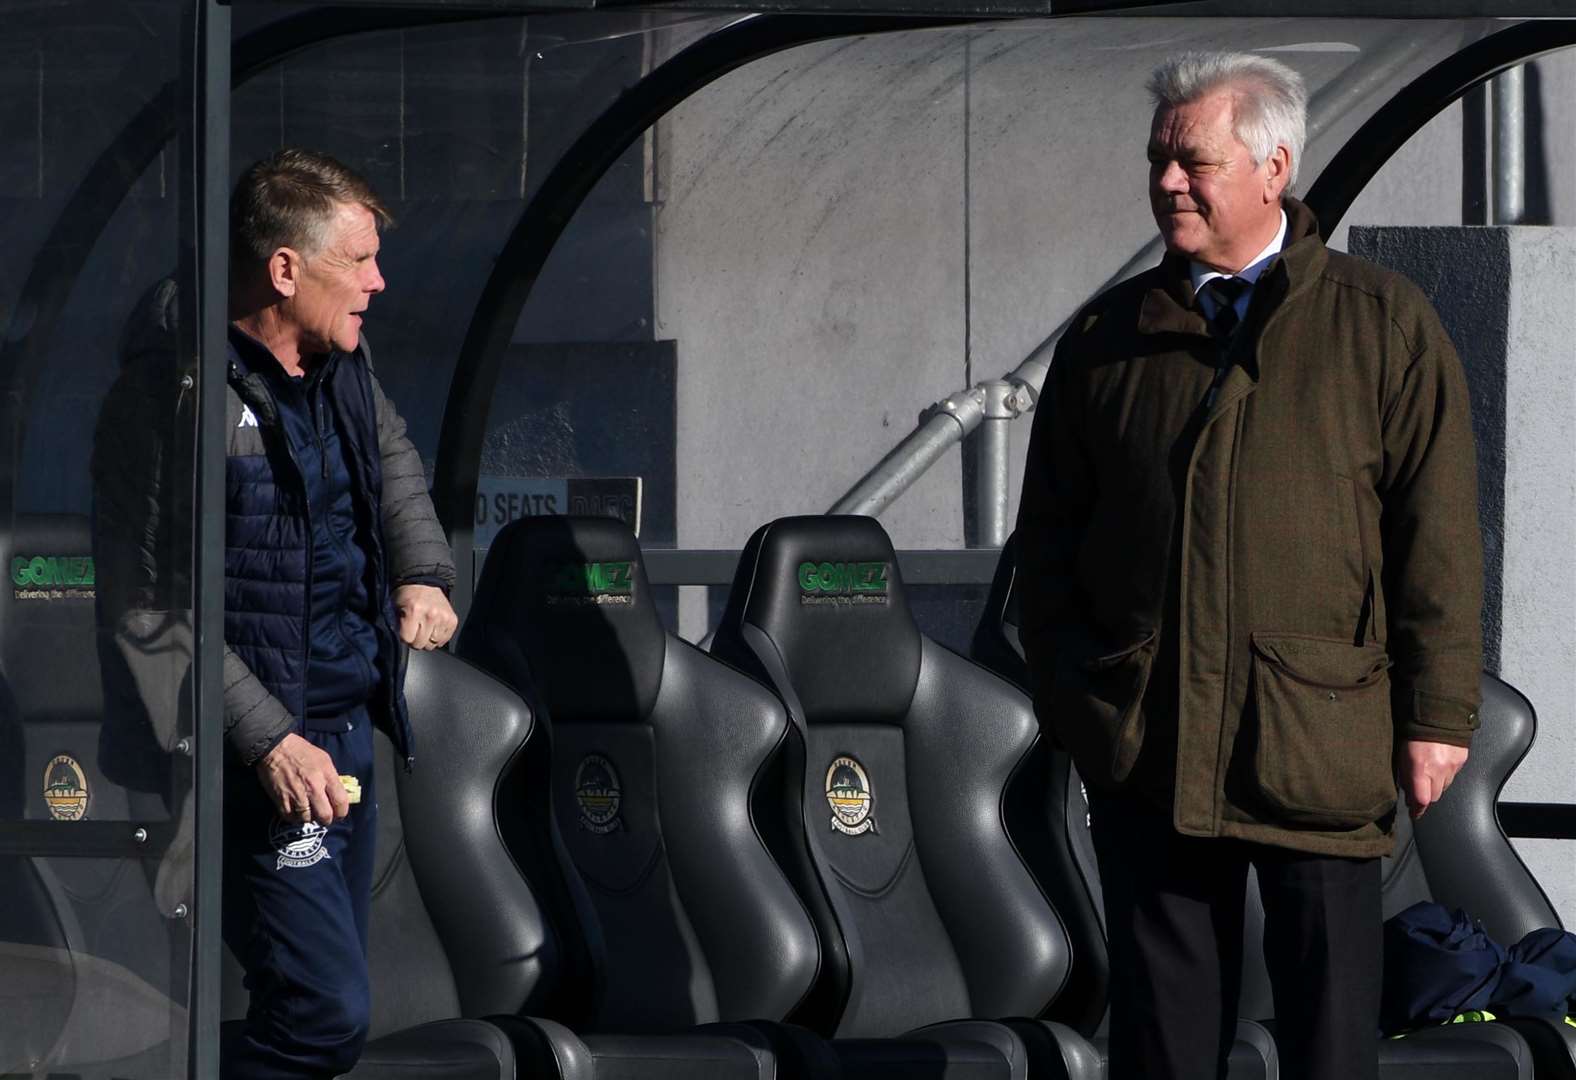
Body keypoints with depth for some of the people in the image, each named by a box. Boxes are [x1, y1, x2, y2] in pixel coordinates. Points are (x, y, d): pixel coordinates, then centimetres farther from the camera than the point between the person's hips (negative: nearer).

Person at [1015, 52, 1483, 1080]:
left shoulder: (1386, 324, 3)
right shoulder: (1106, 338, 11)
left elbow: (1438, 533, -1)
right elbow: (1049, 535, 15)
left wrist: (1437, 714, -6)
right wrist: (1068, 693, 6)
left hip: (1320, 746, -2)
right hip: (1148, 747, 3)